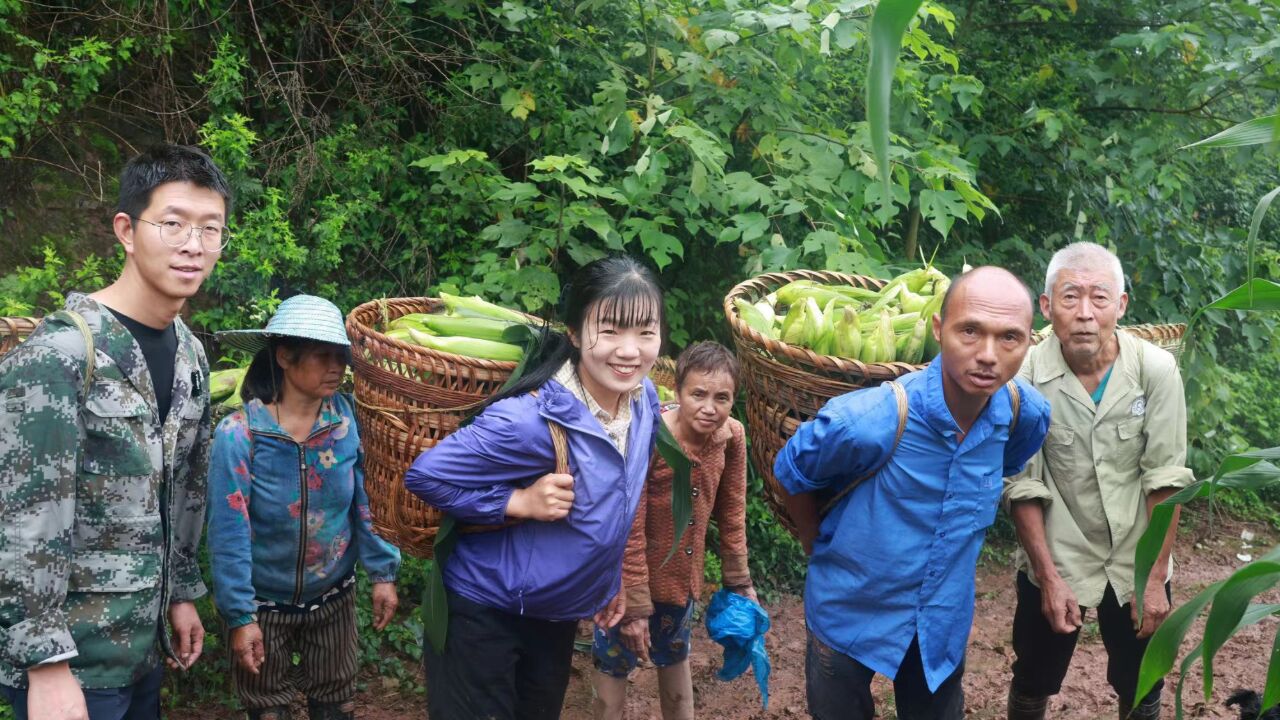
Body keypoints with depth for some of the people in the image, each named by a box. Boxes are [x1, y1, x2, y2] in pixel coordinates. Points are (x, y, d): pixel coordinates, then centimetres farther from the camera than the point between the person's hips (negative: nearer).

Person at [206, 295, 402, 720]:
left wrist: (382, 572, -4)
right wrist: (239, 616, -17)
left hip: (333, 597, 3)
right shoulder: (239, 434, -21)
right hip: (264, 603, -2)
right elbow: (229, 534, -18)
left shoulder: (348, 418, -13)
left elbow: (367, 501, -3)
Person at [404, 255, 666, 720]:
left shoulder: (645, 401, -8)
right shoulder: (533, 420, -32)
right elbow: (425, 475, -24)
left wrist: (609, 579, 15)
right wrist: (519, 503, -29)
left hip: (558, 615, 7)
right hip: (484, 611, -7)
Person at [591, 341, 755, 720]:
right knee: (614, 663, 13)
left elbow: (731, 514, 0)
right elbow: (630, 532, -25)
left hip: (683, 577, 5)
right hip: (632, 577, -5)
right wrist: (634, 606, -22)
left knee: (675, 657, 27)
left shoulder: (731, 436, -13)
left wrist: (738, 581, 5)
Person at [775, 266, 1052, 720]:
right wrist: (819, 551, 1)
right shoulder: (868, 421, -30)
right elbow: (792, 475, -10)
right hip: (850, 614, -3)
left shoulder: (1026, 413, -16)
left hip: (945, 624, 3)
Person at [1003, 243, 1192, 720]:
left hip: (1135, 560, 1)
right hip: (1053, 560, -1)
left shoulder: (1156, 370, -15)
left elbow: (1164, 479, -10)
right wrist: (1050, 578, -12)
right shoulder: (1026, 376, -17)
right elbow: (1023, 487, -11)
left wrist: (1155, 578, -10)